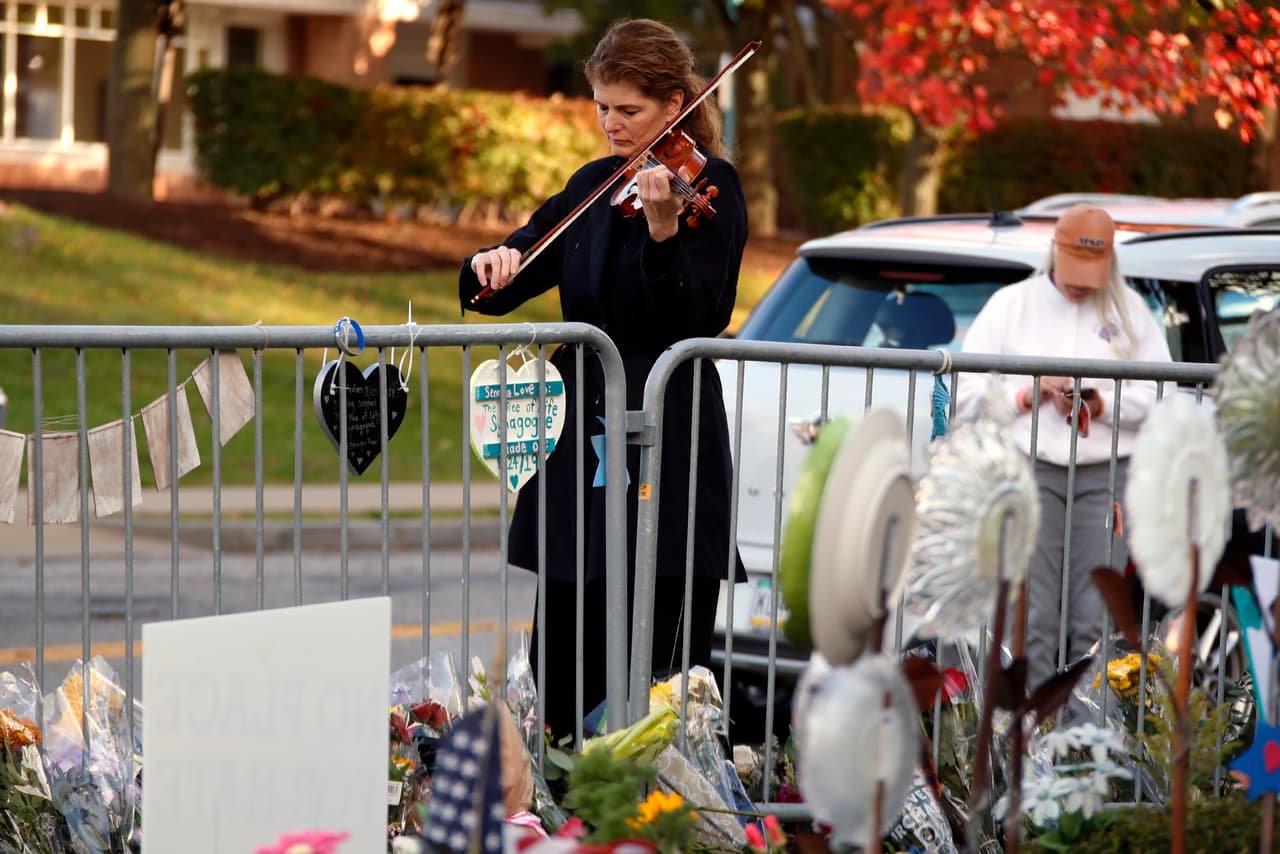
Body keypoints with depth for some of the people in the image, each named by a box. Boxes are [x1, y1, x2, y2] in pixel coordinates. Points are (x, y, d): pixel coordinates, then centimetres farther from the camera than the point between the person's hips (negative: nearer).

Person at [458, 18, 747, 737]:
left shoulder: (710, 187, -4)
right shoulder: (593, 187, 13)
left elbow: (703, 318, -16)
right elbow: (513, 280, 14)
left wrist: (663, 230, -31)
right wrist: (494, 267, -9)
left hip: (666, 446, -6)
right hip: (582, 440, 6)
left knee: (662, 664, -6)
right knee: (564, 657, 8)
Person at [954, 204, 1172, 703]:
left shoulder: (1130, 312, 14)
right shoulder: (1010, 306, 11)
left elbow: (1160, 398, 5)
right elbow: (967, 397, 6)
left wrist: (1102, 404, -10)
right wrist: (1028, 394, -8)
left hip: (1105, 476, 1)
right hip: (1029, 470, -1)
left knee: (1093, 621, -3)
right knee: (1032, 618, -7)